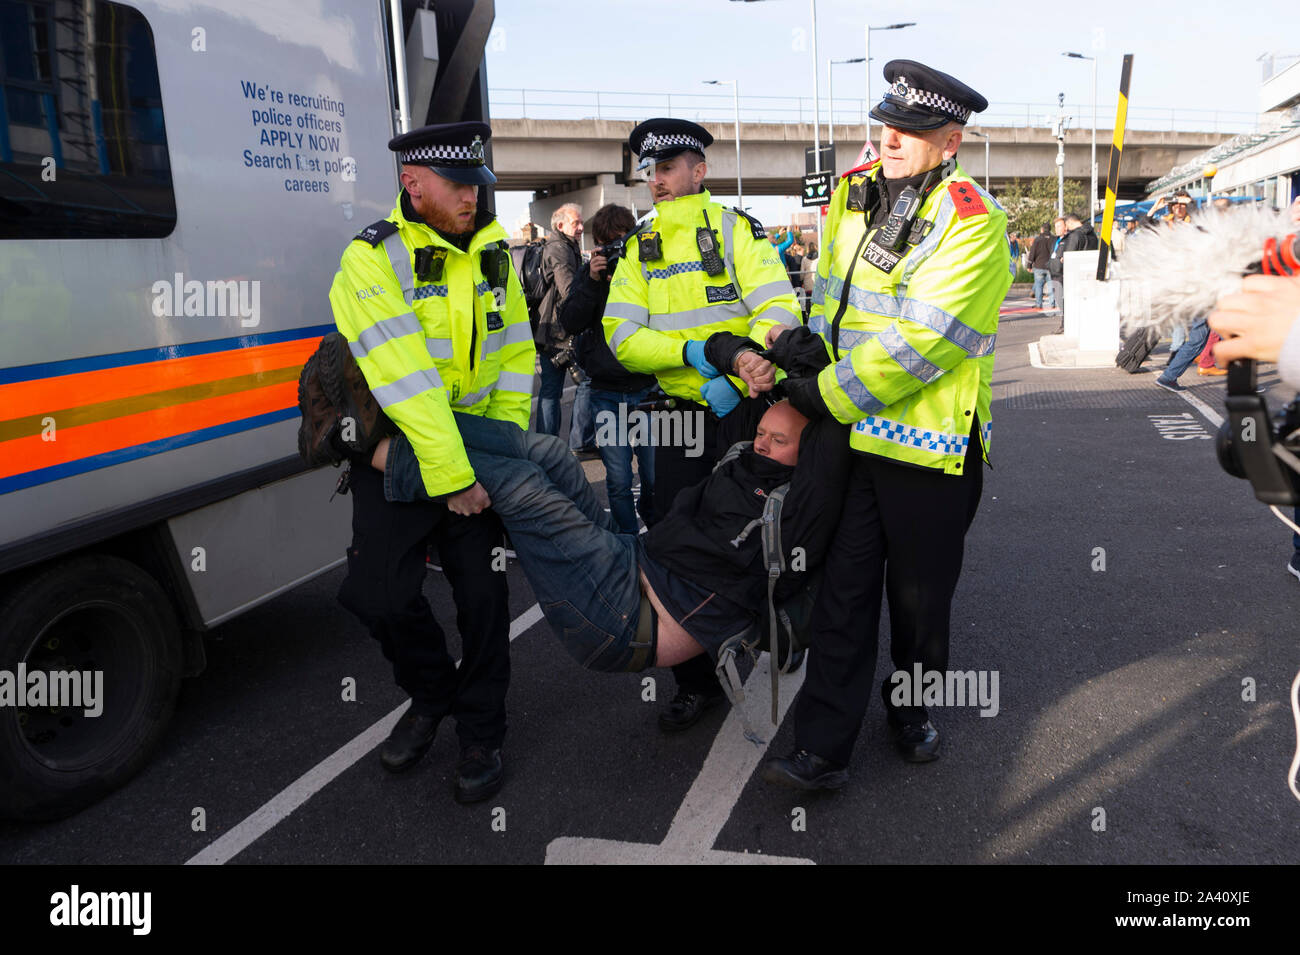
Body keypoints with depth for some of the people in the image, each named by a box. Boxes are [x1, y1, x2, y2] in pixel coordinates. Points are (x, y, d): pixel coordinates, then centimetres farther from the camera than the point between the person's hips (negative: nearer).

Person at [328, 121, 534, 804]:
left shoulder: (491, 253, 5)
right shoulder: (372, 259, -14)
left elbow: (515, 355, 9)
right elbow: (404, 380, -23)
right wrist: (451, 477, -26)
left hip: (475, 449, 3)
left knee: (482, 593, 3)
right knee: (379, 592, -7)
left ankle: (480, 734, 21)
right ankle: (433, 694, 24)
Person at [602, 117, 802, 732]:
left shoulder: (736, 230, -2)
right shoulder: (639, 250, 8)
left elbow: (777, 304, -16)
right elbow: (621, 335, -3)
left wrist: (757, 355, -38)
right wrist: (690, 351, -20)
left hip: (747, 406, -3)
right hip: (683, 412, 4)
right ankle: (696, 683, 20)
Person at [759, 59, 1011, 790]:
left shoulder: (972, 221, -14)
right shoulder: (854, 195, 8)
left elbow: (921, 341, -22)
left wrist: (827, 397, -18)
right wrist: (804, 357, 8)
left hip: (931, 447, -4)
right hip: (853, 437, 5)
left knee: (921, 599, 12)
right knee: (843, 597, 5)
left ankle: (913, 713, 38)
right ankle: (824, 751, 12)